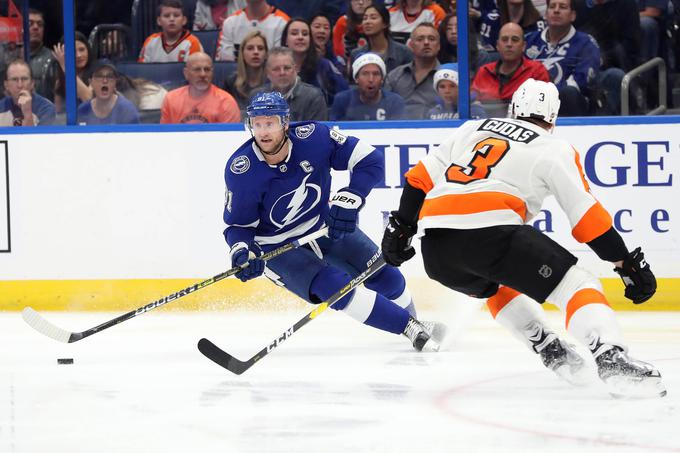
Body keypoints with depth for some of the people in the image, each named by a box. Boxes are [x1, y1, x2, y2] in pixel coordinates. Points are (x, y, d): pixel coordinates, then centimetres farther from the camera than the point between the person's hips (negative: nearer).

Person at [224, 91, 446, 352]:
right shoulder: (241, 170, -22)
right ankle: (411, 329, -14)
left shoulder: (312, 138, -22)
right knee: (333, 287, -26)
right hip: (278, 247, -3)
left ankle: (416, 323, 32)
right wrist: (241, 251, -31)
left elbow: (370, 161, -17)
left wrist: (348, 200, -29)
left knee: (385, 277, 1)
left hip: (327, 225, 3)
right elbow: (237, 224, -10)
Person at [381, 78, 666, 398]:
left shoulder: (473, 129, 28)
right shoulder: (554, 149, 14)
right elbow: (587, 216, 6)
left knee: (497, 286, 35)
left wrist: (401, 227, 35)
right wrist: (627, 262, 10)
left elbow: (421, 178, 26)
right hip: (489, 232, -6)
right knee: (576, 285, -2)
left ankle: (549, 349, 24)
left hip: (434, 249, 6)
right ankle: (612, 361, -24)